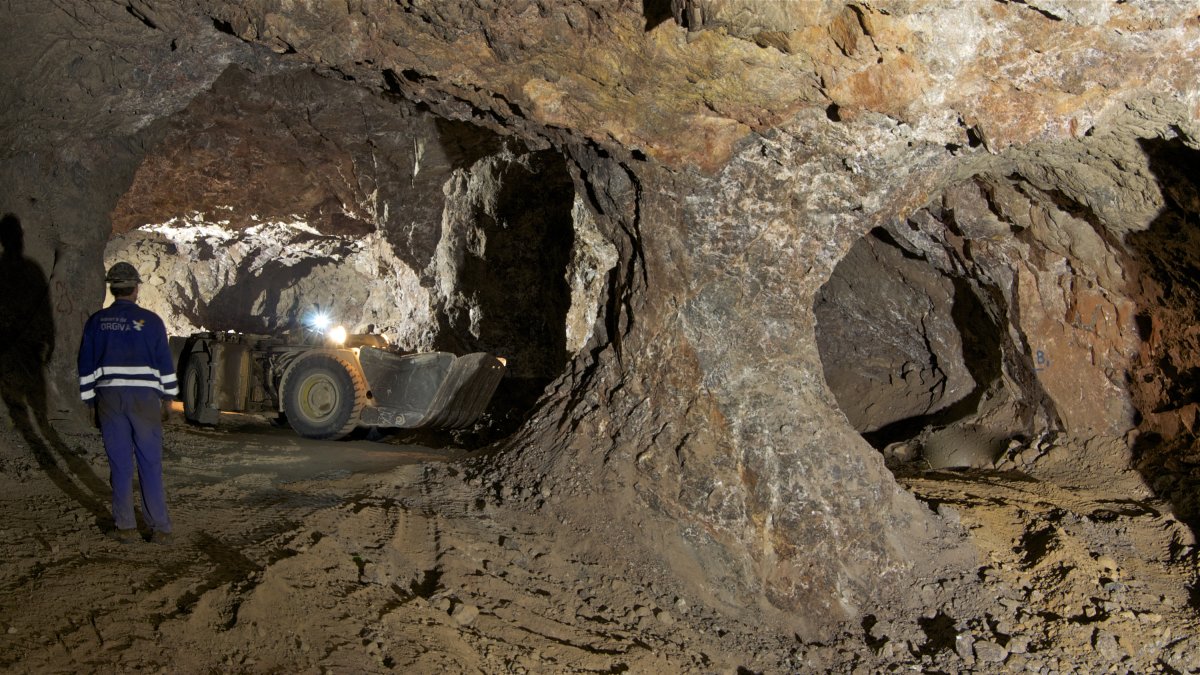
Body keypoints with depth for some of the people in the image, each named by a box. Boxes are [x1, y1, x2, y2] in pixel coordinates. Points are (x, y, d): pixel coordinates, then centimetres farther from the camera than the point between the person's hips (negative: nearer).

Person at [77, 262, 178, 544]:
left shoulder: (96, 322, 4)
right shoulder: (150, 320, -3)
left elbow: (86, 365, 7)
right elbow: (165, 362, 0)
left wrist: (90, 401, 15)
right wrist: (168, 395, 11)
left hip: (109, 398, 2)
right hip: (144, 397, -2)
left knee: (120, 464, 7)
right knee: (150, 465, 1)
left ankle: (126, 528, 9)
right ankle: (160, 528, 1)